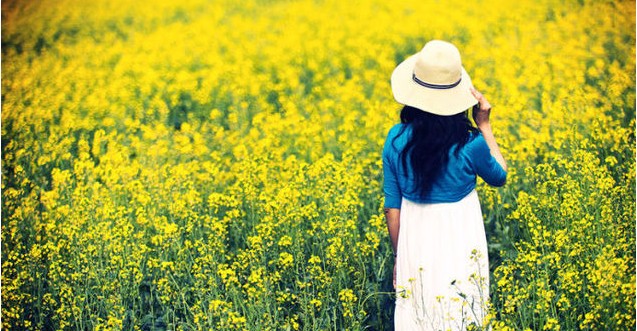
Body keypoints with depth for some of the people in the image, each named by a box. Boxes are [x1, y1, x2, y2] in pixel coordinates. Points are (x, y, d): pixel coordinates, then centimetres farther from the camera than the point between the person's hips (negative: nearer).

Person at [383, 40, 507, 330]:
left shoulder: (396, 140, -10)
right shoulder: (470, 144, -18)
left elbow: (392, 207, -1)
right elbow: (499, 177, 4)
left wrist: (398, 255, 11)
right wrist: (484, 125, 2)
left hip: (416, 243, 3)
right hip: (459, 243, -3)